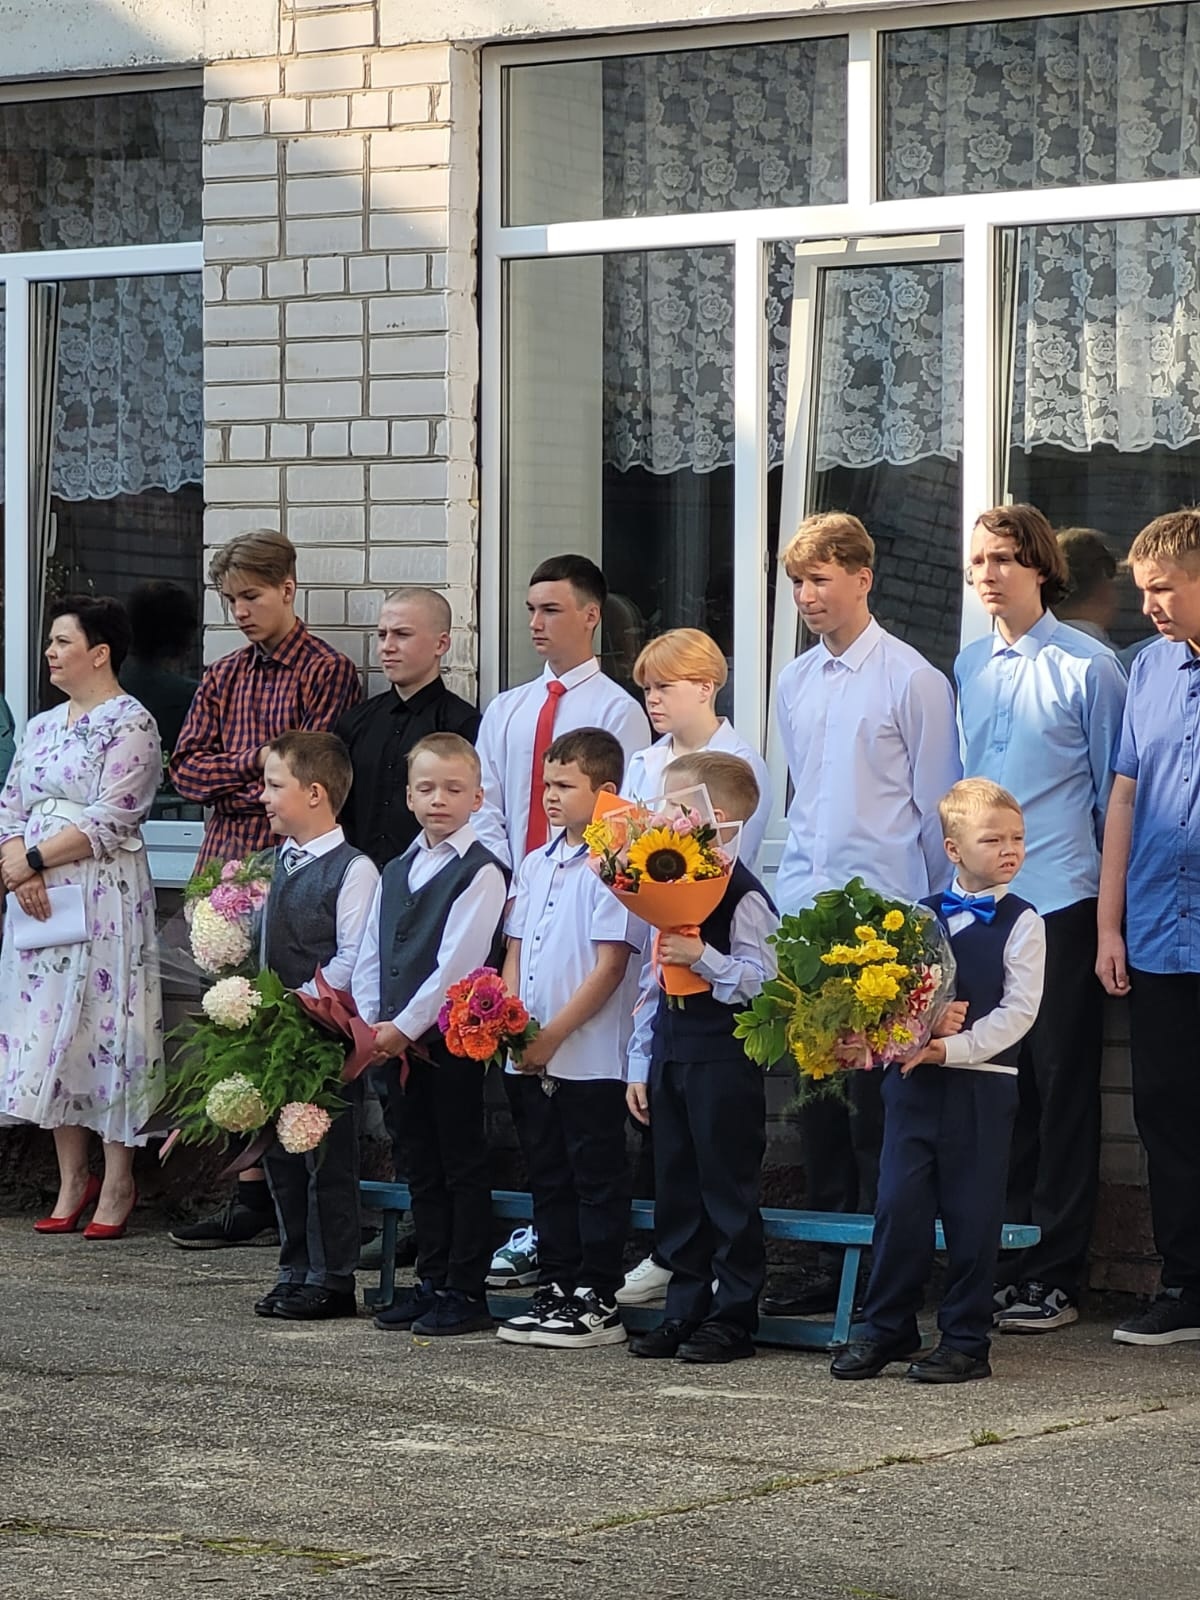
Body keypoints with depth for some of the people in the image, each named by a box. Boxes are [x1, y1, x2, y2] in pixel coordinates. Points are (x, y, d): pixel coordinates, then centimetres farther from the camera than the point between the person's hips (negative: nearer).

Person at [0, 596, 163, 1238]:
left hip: (104, 897, -7)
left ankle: (117, 1182, 1)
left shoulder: (130, 724, -6)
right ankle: (72, 1178, 13)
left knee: (103, 1022, -6)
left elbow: (109, 821, -14)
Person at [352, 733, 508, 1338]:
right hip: (397, 1043, 7)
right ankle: (432, 1282, 21)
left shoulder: (481, 872, -9)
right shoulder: (396, 872, 14)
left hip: (451, 1041, -7)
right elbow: (370, 957, 12)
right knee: (422, 1168, 13)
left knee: (462, 1167, -1)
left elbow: (456, 963, -16)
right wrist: (372, 1023, -2)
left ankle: (465, 1291, 3)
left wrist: (404, 1027, -16)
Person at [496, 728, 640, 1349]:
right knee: (548, 1178, 13)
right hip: (528, 1059, 8)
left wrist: (552, 1034, -16)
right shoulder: (535, 864, 13)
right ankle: (555, 1292, 21)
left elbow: (610, 966, -15)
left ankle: (597, 1301, 5)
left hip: (590, 1058, -8)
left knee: (596, 1181, 0)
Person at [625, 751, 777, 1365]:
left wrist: (702, 956, -26)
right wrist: (640, 1065, 17)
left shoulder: (743, 895, -11)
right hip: (670, 1055, 8)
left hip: (723, 1059, -8)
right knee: (676, 1188, 11)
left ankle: (733, 1318, 4)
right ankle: (686, 1309, 19)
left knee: (728, 1188, -2)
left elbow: (762, 980, -19)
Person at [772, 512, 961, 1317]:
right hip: (804, 909, 6)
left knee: (877, 1097, -4)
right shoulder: (795, 682, 13)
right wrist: (799, 876, 17)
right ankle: (831, 1264, 14)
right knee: (817, 1091, 7)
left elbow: (936, 805, -2)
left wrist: (930, 909, -1)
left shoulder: (912, 679, -5)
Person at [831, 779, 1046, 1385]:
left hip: (982, 1084, -3)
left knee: (971, 1214, 1)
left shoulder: (1021, 922, -1)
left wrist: (952, 1045, -16)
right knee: (898, 1202, 1)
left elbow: (1019, 1011, -8)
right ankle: (886, 1329, 12)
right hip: (913, 1080, 3)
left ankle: (965, 1340, 10)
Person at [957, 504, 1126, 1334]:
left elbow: (1113, 792, -1)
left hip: (1059, 903, -5)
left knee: (1062, 1085, 0)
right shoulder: (967, 668, 11)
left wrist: (1112, 901, -1)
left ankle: (1054, 1275, 4)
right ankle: (998, 1262, 16)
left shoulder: (1089, 666, -4)